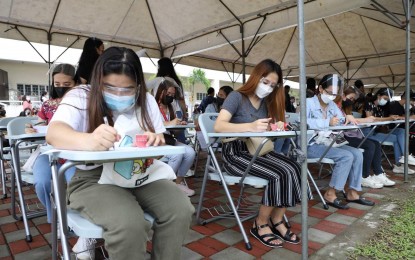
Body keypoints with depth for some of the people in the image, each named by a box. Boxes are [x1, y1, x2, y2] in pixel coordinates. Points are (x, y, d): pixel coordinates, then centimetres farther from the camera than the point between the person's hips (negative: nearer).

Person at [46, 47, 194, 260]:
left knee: (181, 211, -17)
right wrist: (89, 141, -46)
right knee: (128, 224, -31)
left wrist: (155, 141, -16)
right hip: (94, 178, -3)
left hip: (143, 175, 4)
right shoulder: (80, 97, -5)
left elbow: (160, 144, 10)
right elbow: (54, 133, -23)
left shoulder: (146, 100, 7)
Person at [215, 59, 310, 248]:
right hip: (235, 153, -7)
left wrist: (277, 127, -10)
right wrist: (251, 127, -36)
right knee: (281, 174, -24)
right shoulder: (237, 97, -9)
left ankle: (276, 221, -3)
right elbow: (218, 126, -23)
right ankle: (261, 224, -4)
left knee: (293, 168, -17)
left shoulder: (266, 102, 13)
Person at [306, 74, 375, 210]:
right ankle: (330, 194, -9)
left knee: (357, 153, -5)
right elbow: (303, 122, -28)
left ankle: (352, 192, 5)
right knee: (346, 156, -21)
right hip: (312, 145, -8)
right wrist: (328, 122, -31)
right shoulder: (309, 102, -10)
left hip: (328, 142, 8)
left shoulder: (333, 105, 15)